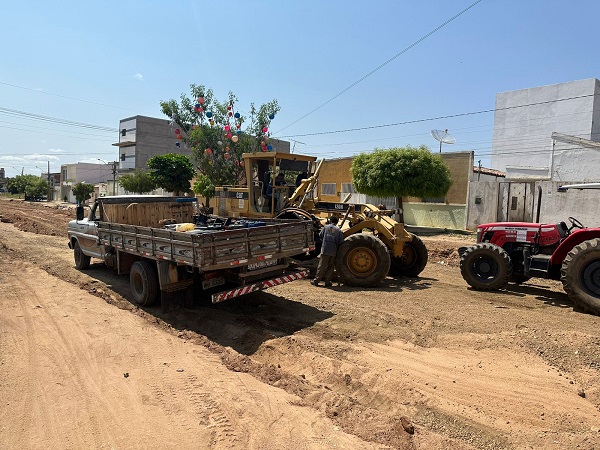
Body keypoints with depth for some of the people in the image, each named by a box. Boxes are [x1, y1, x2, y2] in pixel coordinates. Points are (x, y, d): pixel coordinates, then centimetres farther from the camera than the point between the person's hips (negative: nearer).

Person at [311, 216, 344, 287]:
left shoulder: (326, 227, 2)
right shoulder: (339, 230, 0)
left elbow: (320, 235, 12)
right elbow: (340, 242, -1)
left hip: (325, 250, 0)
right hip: (333, 251, 0)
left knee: (321, 266, 7)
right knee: (330, 267, 10)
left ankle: (316, 281, 10)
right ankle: (327, 282, 12)